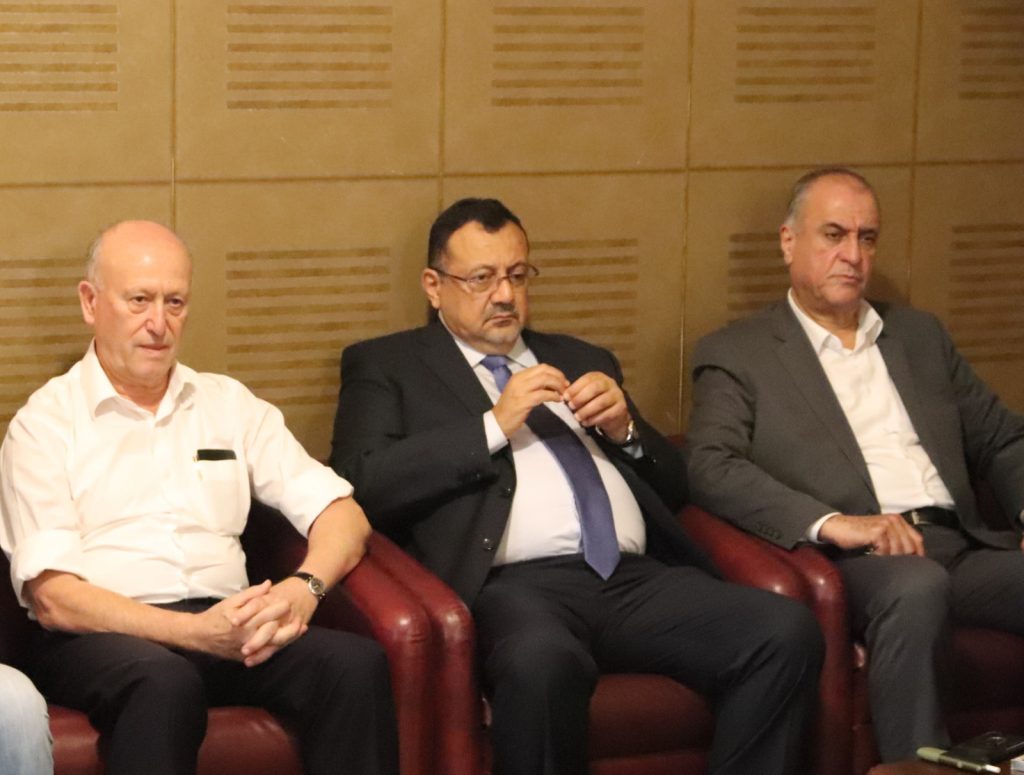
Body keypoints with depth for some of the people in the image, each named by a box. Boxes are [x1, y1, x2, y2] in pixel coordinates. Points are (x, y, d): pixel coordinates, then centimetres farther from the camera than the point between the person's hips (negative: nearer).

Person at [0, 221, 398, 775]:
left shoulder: (230, 404, 19)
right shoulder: (45, 422, 5)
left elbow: (342, 515, 12)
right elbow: (52, 597, -6)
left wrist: (304, 588, -13)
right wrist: (196, 632, -20)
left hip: (226, 625, 4)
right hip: (101, 637, -4)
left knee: (357, 663, -27)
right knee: (165, 683, -40)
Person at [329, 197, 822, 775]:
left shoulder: (583, 360, 29)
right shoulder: (385, 366, 16)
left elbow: (672, 486, 27)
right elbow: (362, 484, -2)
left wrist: (623, 429, 6)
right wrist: (494, 424, -5)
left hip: (639, 578, 5)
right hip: (516, 585, -5)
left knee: (789, 632, -23)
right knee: (541, 661, -41)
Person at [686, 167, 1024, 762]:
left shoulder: (920, 335, 26)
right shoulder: (736, 355, 10)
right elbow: (712, 467, -4)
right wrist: (831, 523, -18)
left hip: (963, 546, 5)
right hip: (857, 558, -4)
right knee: (917, 585, -39)